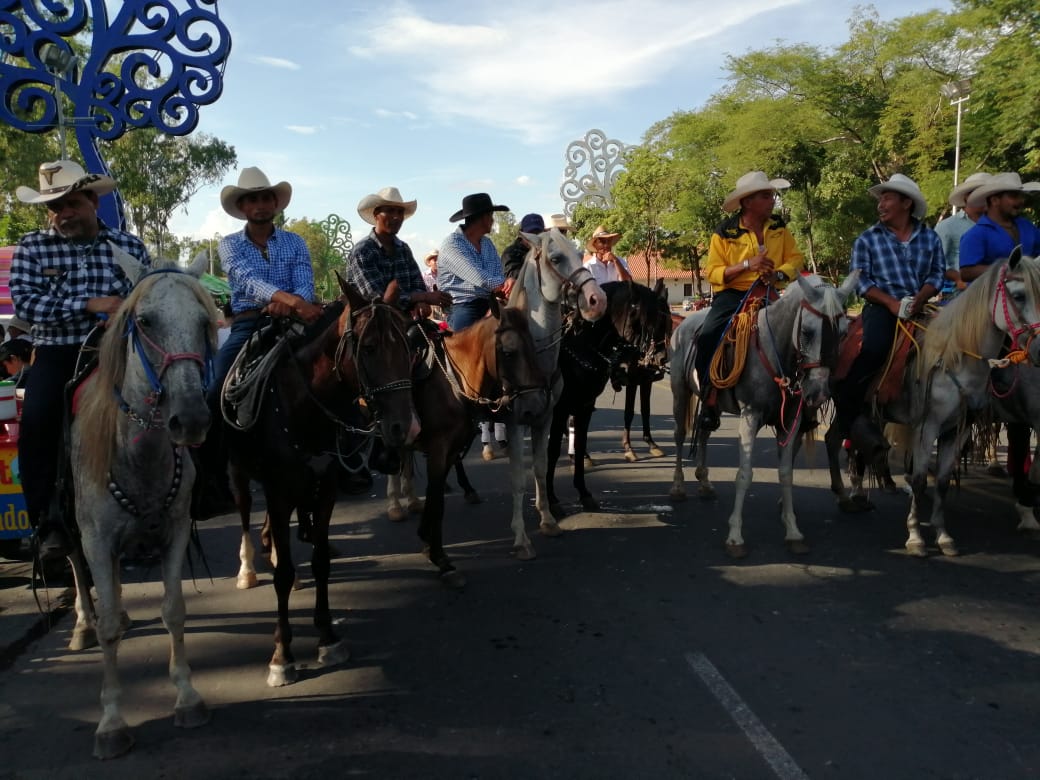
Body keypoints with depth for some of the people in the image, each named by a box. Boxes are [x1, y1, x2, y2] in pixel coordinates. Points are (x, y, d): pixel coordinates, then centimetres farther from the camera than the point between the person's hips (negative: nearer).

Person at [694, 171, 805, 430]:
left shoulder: (779, 228, 8)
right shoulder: (724, 233, -3)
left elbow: (795, 259, 5)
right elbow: (713, 272, -7)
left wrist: (779, 274, -17)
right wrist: (748, 265, -20)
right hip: (732, 295, -3)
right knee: (707, 337, -24)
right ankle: (710, 397, -11)